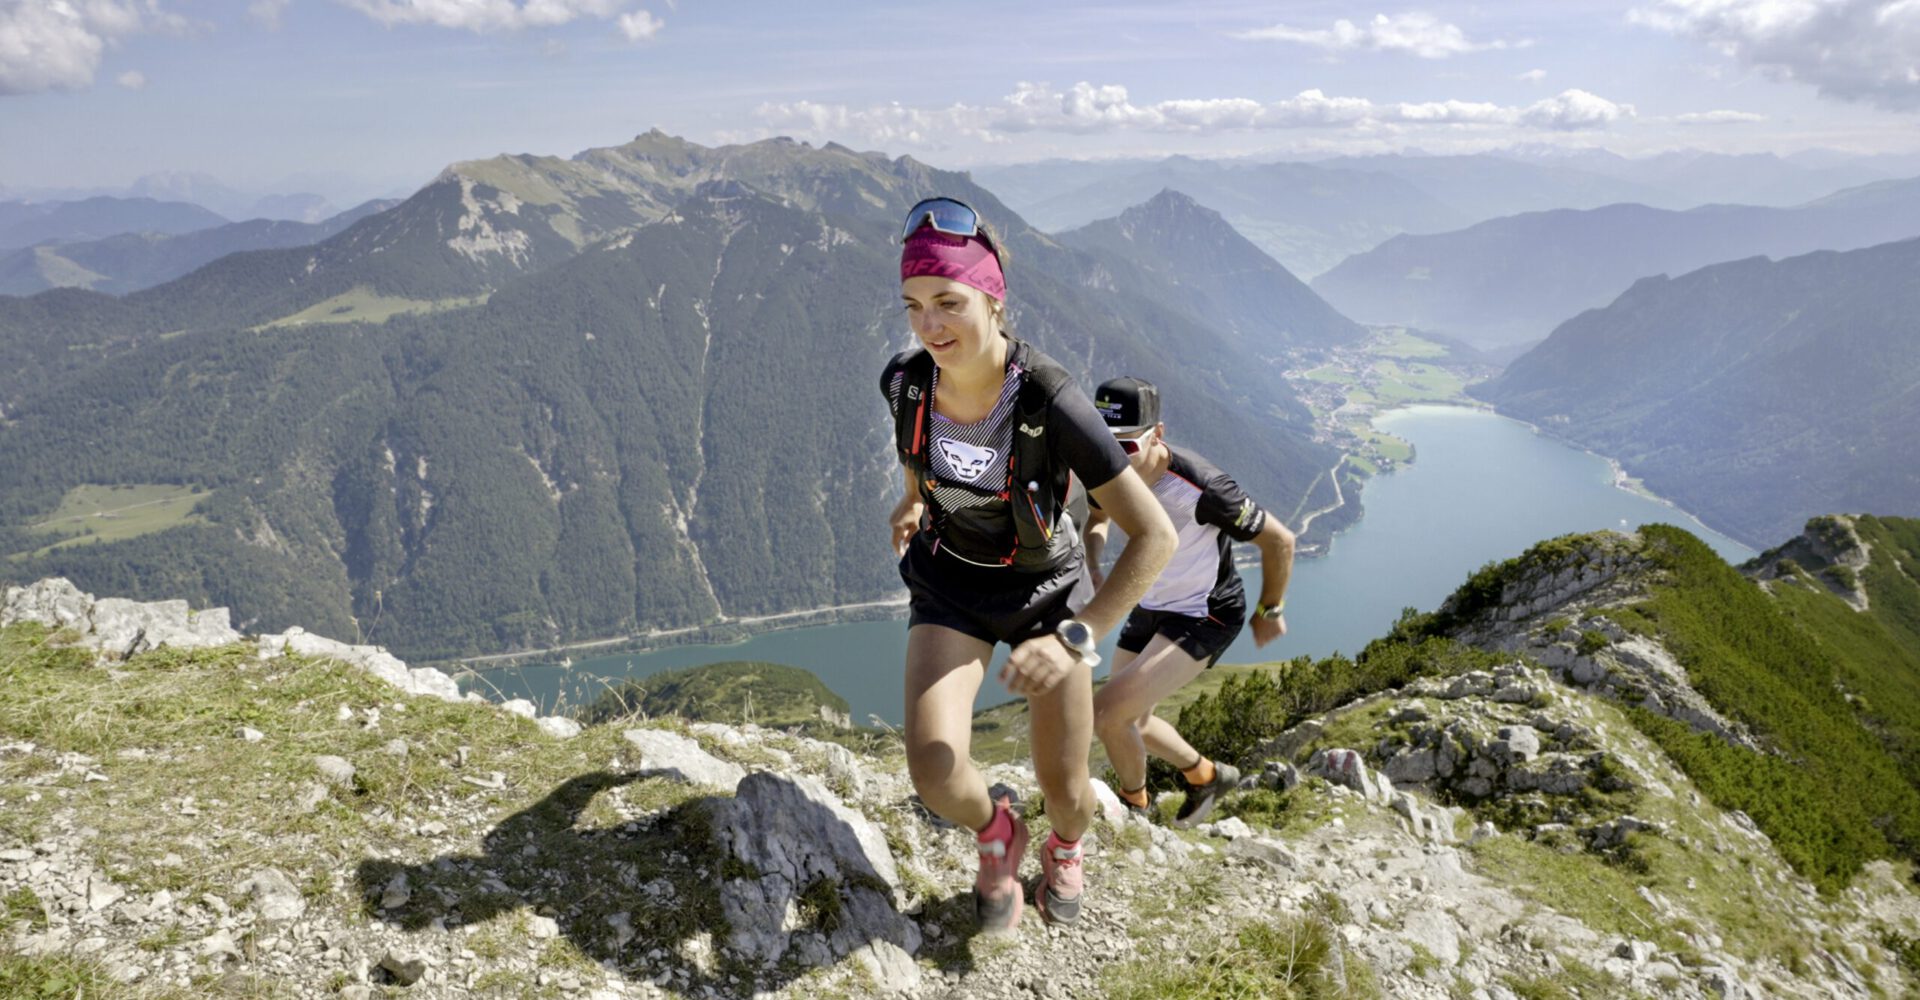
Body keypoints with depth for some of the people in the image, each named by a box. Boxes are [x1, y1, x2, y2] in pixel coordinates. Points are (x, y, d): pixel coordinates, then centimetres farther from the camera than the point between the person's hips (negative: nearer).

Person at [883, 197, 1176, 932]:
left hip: (1043, 588, -2)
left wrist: (1078, 639, -40)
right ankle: (997, 834, 19)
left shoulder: (1052, 402, -34)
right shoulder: (904, 380, -21)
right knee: (934, 772, -19)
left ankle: (1065, 844, 45)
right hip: (949, 580, 2)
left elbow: (1156, 533, -32)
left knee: (1067, 793, 4)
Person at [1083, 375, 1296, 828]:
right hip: (1151, 606, 7)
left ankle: (1134, 803, 12)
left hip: (1207, 616, -7)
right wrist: (1090, 570, -11)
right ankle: (1207, 776, 47)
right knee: (1130, 722, 19)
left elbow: (1280, 540, -19)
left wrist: (1270, 611, -5)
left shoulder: (1199, 486, -34)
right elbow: (1098, 519, 8)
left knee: (1107, 711, -19)